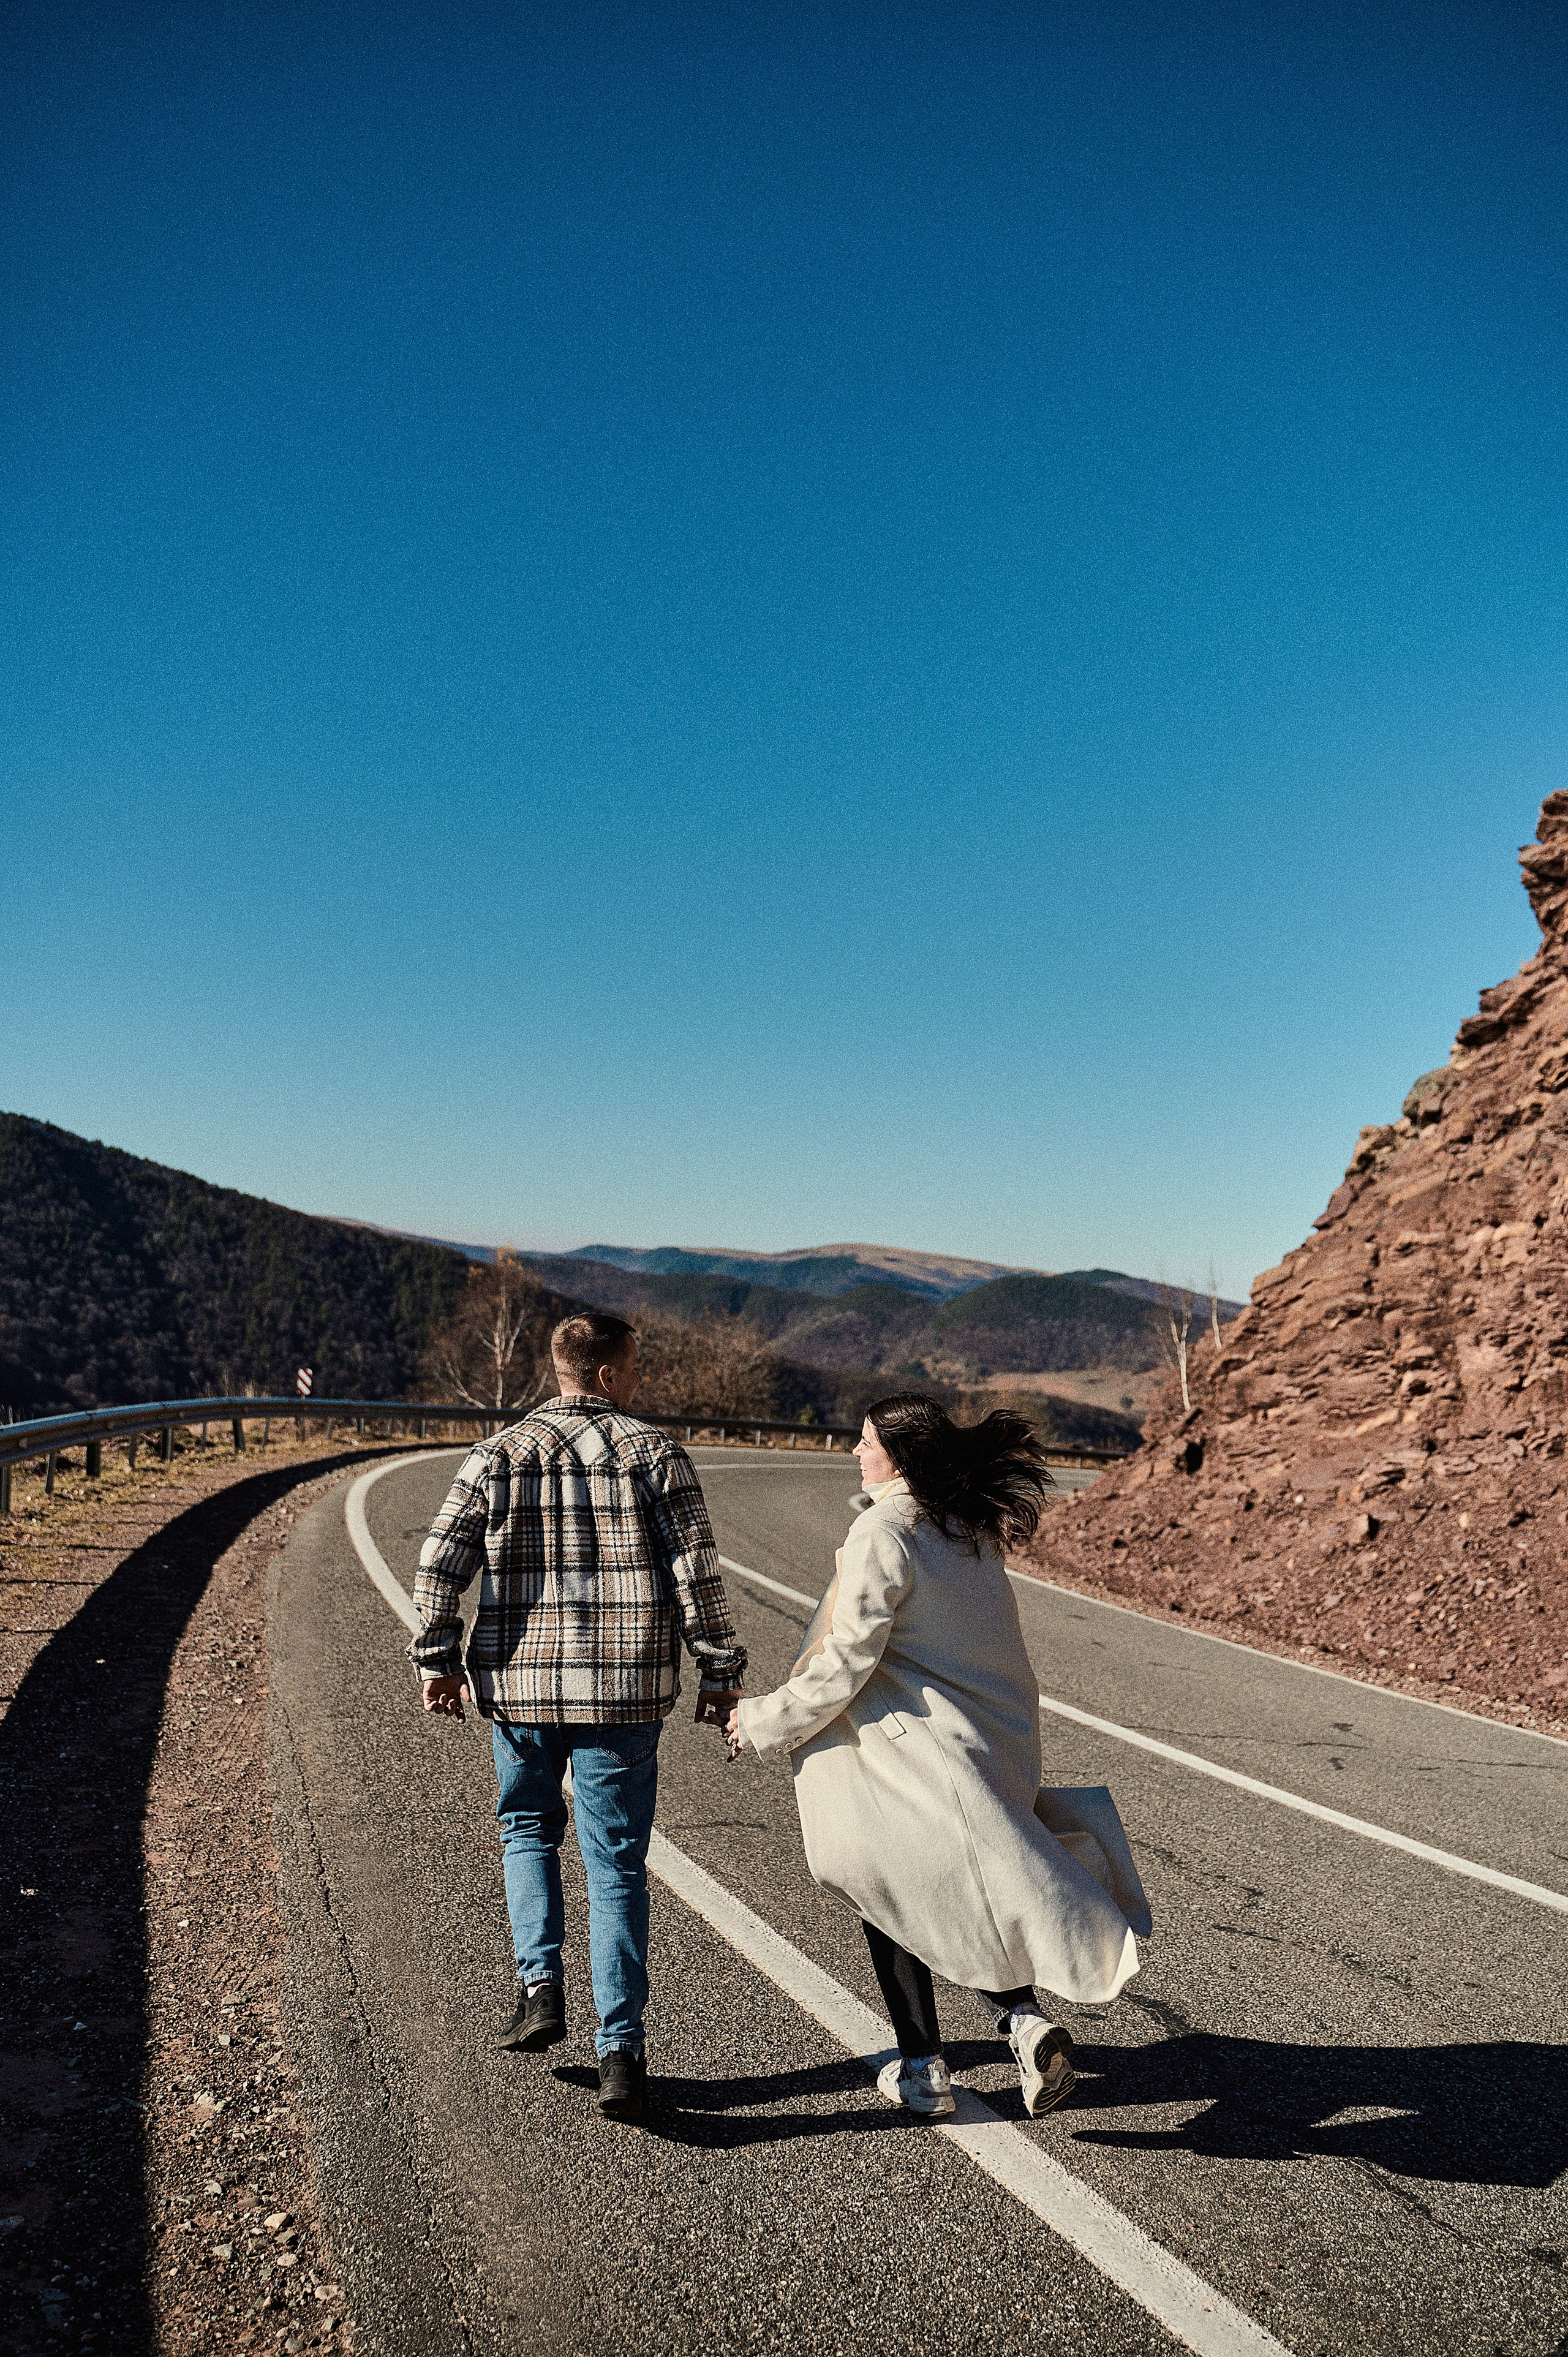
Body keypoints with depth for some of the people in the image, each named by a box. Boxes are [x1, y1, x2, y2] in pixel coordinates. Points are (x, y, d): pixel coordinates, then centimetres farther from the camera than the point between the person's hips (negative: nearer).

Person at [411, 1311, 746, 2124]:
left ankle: (540, 1983, 13)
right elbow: (696, 1575, -7)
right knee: (616, 1862, 8)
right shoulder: (655, 1453, -5)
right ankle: (620, 2049, 8)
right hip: (624, 1691, -1)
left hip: (518, 1682, 2)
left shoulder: (499, 1454, 1)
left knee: (527, 1828, 26)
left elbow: (440, 1564, -1)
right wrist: (719, 1673, 2)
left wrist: (437, 1659, 11)